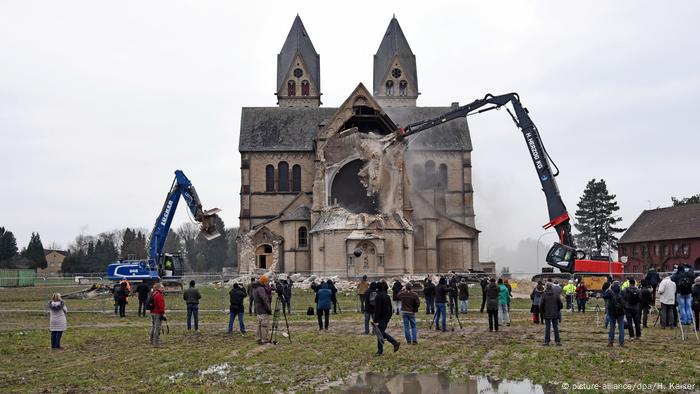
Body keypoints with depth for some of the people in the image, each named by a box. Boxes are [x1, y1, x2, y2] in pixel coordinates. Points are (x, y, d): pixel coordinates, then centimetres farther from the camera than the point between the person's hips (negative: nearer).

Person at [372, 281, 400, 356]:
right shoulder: (387, 296, 9)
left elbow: (377, 309, -19)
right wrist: (389, 317, 23)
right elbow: (390, 307, 16)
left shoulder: (379, 296, -17)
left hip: (381, 318, -8)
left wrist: (375, 320, -17)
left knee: (380, 333, 0)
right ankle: (395, 343, 16)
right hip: (387, 318, 8)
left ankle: (380, 351, 7)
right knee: (382, 332, 20)